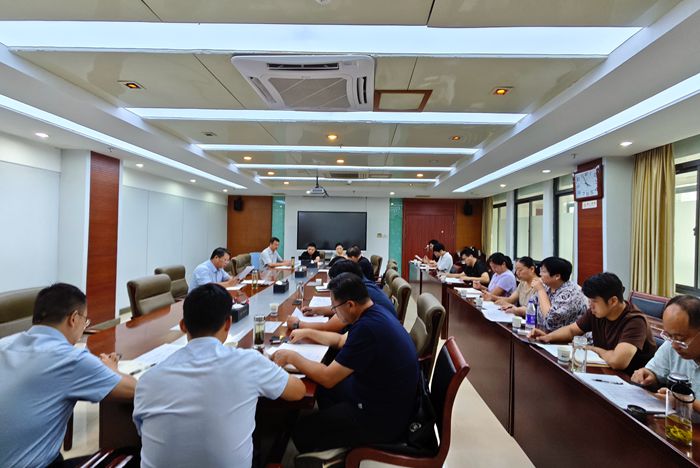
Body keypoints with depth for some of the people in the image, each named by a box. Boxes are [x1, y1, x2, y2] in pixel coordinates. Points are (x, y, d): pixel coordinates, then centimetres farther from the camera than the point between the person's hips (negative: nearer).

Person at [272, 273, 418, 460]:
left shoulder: (367, 327, -31)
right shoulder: (374, 313, -1)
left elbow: (328, 377, -24)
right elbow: (341, 340, 17)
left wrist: (292, 357, -11)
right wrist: (307, 332, 17)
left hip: (383, 418, -9)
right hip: (383, 397, 9)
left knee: (301, 431, -2)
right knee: (322, 389, 23)